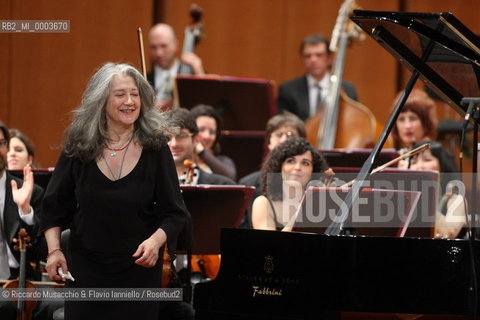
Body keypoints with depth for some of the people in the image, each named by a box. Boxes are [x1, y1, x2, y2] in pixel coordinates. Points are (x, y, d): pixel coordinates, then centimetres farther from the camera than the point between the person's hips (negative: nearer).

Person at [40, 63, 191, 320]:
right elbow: (54, 207, 8)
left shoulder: (155, 149, -6)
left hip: (138, 271, -1)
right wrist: (54, 249, -4)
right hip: (85, 271, 1)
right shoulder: (78, 148, -2)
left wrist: (156, 241, -24)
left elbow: (174, 214, -6)